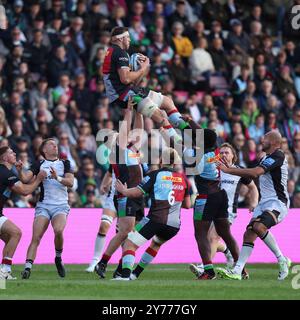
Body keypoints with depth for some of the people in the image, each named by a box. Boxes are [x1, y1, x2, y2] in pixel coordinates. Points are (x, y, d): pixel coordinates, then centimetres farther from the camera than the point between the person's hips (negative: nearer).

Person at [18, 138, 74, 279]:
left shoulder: (64, 163, 12)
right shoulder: (39, 165, 10)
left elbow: (70, 182, -1)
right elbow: (25, 178, -3)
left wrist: (58, 178, -18)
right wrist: (20, 170, -24)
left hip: (61, 205, 0)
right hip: (43, 205, 0)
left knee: (58, 230, -27)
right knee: (35, 237, -14)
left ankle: (58, 258, -3)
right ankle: (27, 268, -18)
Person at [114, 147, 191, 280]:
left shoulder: (155, 175, 2)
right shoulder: (183, 178, 15)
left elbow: (136, 192, -1)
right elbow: (187, 205, 20)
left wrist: (123, 190, 18)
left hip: (156, 219, -5)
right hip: (174, 225, 5)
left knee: (130, 244, -3)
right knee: (156, 244, 33)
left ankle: (125, 275, -25)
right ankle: (135, 274, 34)